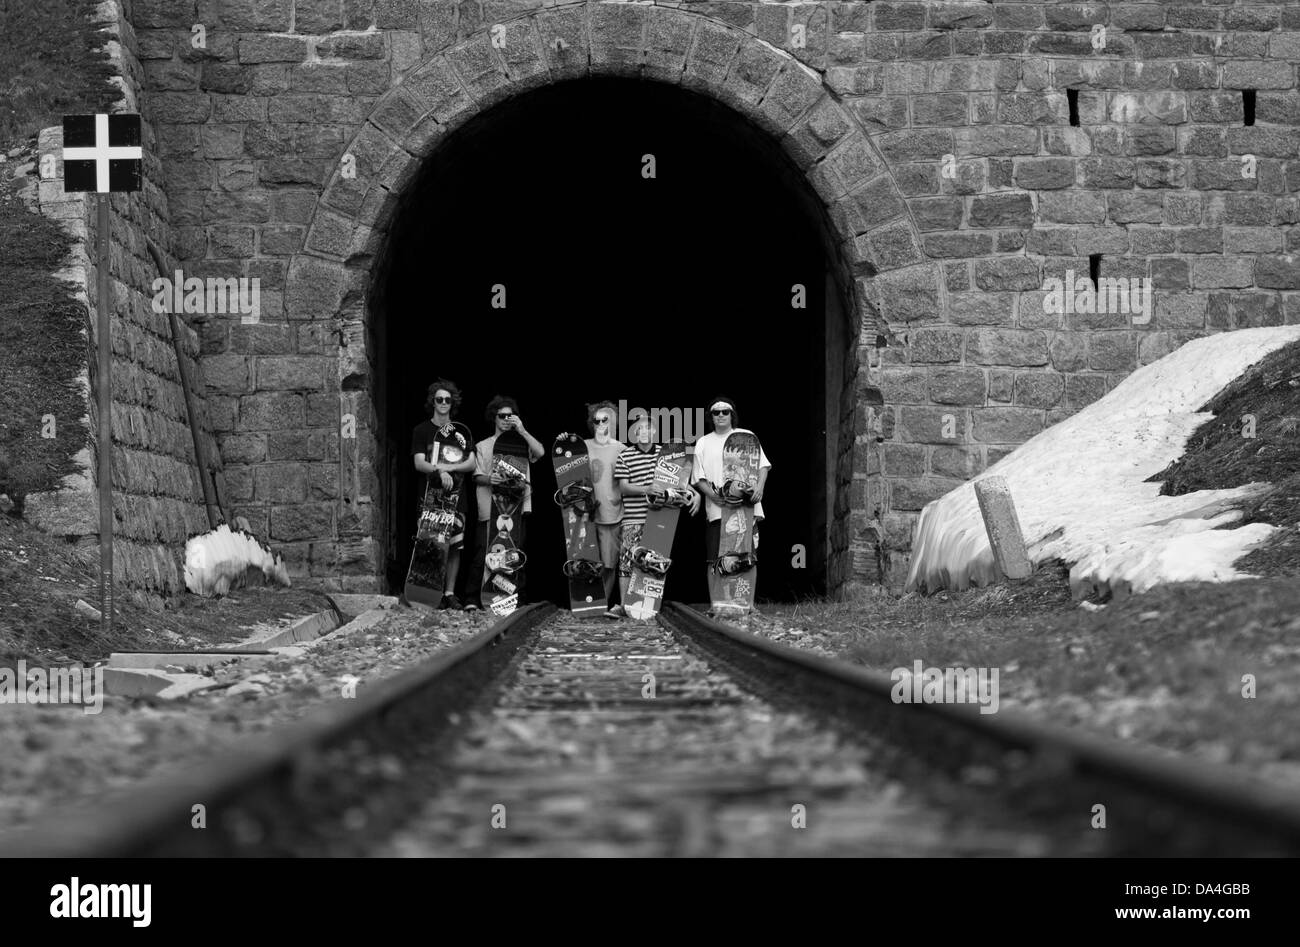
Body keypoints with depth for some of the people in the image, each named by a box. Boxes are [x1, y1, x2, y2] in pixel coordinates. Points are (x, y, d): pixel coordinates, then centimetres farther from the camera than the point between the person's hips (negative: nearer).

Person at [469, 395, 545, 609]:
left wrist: (521, 430, -6)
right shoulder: (483, 446, 15)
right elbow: (477, 477, 8)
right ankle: (474, 600, -5)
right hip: (490, 509, -1)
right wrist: (493, 480, -12)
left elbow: (540, 452, -5)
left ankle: (517, 600, 1)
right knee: (484, 553, -7)